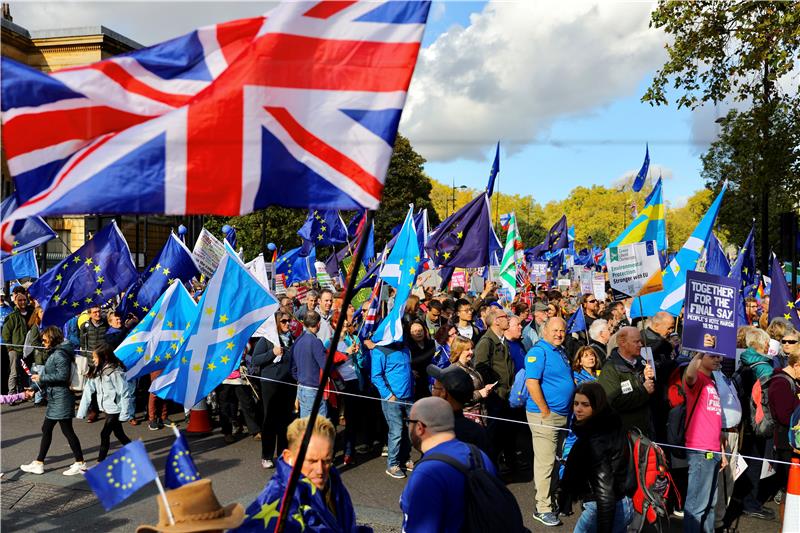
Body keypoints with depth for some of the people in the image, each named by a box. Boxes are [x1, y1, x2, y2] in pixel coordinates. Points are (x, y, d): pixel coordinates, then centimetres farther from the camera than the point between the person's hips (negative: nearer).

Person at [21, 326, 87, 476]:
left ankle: (80, 464, 6)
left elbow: (62, 375, -23)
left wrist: (42, 377, -15)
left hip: (61, 398, -10)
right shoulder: (54, 353, 13)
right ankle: (39, 463, 26)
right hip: (55, 398, 10)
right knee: (46, 429, 15)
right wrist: (36, 386, 14)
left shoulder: (60, 354, -18)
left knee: (67, 430, -3)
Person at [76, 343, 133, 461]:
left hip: (115, 409, -8)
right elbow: (88, 391, 1)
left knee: (104, 434, -3)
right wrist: (81, 412, -3)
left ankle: (100, 462, 9)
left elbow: (124, 393, -18)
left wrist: (124, 413, -17)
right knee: (119, 433, 16)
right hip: (107, 408, 8)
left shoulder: (114, 372, -20)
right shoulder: (96, 371, 2)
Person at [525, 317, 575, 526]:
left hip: (563, 415, 9)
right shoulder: (538, 352, -13)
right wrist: (545, 411, -18)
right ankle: (543, 508, 5)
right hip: (544, 415, -9)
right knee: (545, 462, -4)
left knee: (555, 460, 17)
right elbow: (531, 382, -21)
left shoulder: (561, 352, 14)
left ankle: (552, 497, 30)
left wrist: (569, 410, 15)